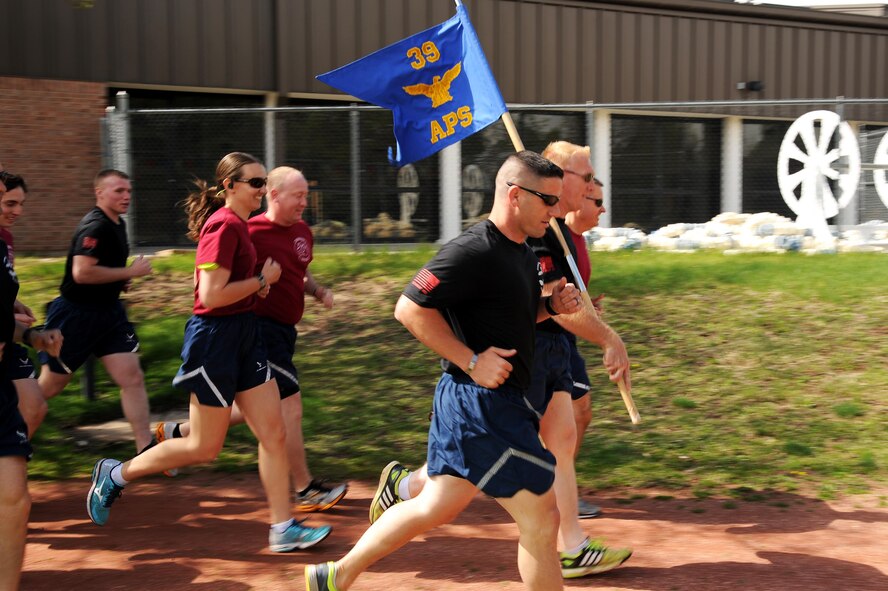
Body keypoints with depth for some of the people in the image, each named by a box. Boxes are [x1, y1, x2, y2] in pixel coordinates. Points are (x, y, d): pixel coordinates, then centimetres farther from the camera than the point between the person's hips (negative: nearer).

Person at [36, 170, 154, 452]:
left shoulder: (117, 224, 10)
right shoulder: (95, 227, -20)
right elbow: (82, 272, -31)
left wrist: (120, 281, 9)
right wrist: (130, 272, -22)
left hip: (109, 312, 8)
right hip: (76, 315, -8)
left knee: (133, 378, -2)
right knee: (49, 385, 7)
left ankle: (146, 450, 0)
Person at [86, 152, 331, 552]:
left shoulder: (236, 224, 12)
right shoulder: (225, 225, -18)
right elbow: (212, 295, -25)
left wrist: (256, 285, 9)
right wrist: (262, 280, -13)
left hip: (243, 335, 10)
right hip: (215, 339, -9)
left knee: (273, 433, 6)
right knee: (205, 448, 4)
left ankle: (283, 529, 12)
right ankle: (116, 474, 22)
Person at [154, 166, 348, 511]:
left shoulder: (302, 231, 11)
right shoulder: (251, 233, -15)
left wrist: (318, 290, 7)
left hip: (283, 332, 9)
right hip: (260, 327, -9)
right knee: (290, 405, -7)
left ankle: (176, 433, 31)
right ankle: (306, 490, 5)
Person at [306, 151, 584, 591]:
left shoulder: (523, 253, 12)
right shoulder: (472, 252, -19)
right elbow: (410, 308, -20)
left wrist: (552, 306, 6)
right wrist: (471, 360, -22)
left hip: (497, 401, 10)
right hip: (480, 405, -10)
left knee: (436, 508, 17)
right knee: (541, 516, -1)